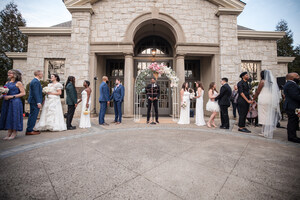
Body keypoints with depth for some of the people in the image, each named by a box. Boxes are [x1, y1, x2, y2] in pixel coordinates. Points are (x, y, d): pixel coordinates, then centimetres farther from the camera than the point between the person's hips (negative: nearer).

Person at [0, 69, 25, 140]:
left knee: (14, 116, -4)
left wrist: (11, 96, -14)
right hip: (7, 102, 7)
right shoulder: (7, 82, 17)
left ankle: (14, 133, 6)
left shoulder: (18, 83, -2)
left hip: (15, 102, -7)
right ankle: (9, 133, 15)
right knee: (7, 117, 7)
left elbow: (23, 93, -9)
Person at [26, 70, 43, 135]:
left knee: (32, 116, 15)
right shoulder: (36, 82, -16)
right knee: (33, 116, -5)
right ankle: (29, 131, 2)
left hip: (33, 101, 11)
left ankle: (29, 130, 24)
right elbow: (36, 93, -21)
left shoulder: (34, 81, 16)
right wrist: (38, 102, -22)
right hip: (35, 101, -11)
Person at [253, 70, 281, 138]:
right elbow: (277, 92, 13)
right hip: (272, 101, 6)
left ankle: (266, 133, 4)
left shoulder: (262, 81, -4)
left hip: (264, 100, -6)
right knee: (270, 116, 11)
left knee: (265, 116, -1)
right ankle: (269, 132, 18)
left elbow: (257, 92, -3)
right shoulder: (273, 81, 12)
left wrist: (253, 99, 6)